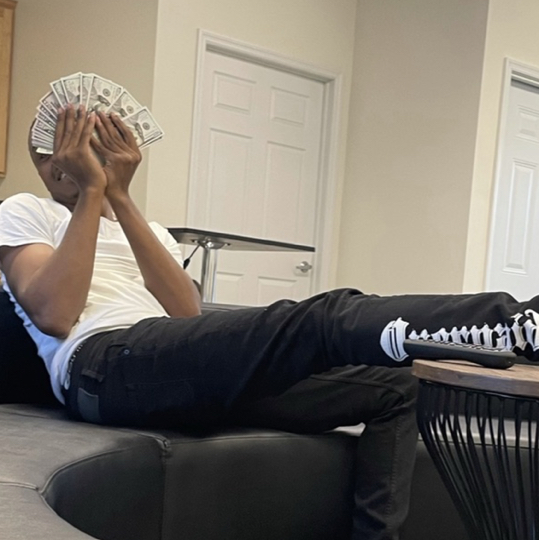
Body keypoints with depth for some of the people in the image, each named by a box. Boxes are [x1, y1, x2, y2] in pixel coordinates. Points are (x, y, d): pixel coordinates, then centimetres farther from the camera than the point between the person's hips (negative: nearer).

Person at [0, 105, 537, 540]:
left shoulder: (151, 231, 31)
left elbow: (187, 317, 6)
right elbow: (54, 316, -4)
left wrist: (120, 196, 4)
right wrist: (92, 191, 0)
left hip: (185, 373, 6)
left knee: (390, 386, -3)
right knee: (327, 320, -27)